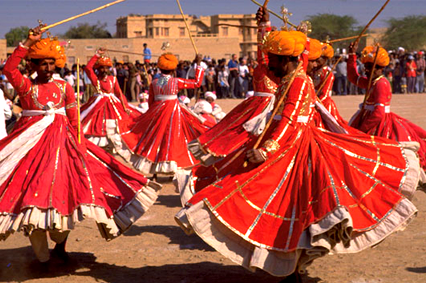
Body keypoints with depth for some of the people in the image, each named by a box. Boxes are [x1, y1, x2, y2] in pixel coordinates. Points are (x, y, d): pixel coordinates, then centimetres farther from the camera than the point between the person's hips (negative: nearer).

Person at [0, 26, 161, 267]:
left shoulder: (64, 88, 7)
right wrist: (28, 43, -21)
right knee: (33, 194, -3)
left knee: (65, 193, 2)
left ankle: (60, 243, 28)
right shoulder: (25, 86, 1)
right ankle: (42, 256, 10)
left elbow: (75, 120, 4)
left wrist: (80, 147, -4)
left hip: (62, 142, 2)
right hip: (32, 143, -2)